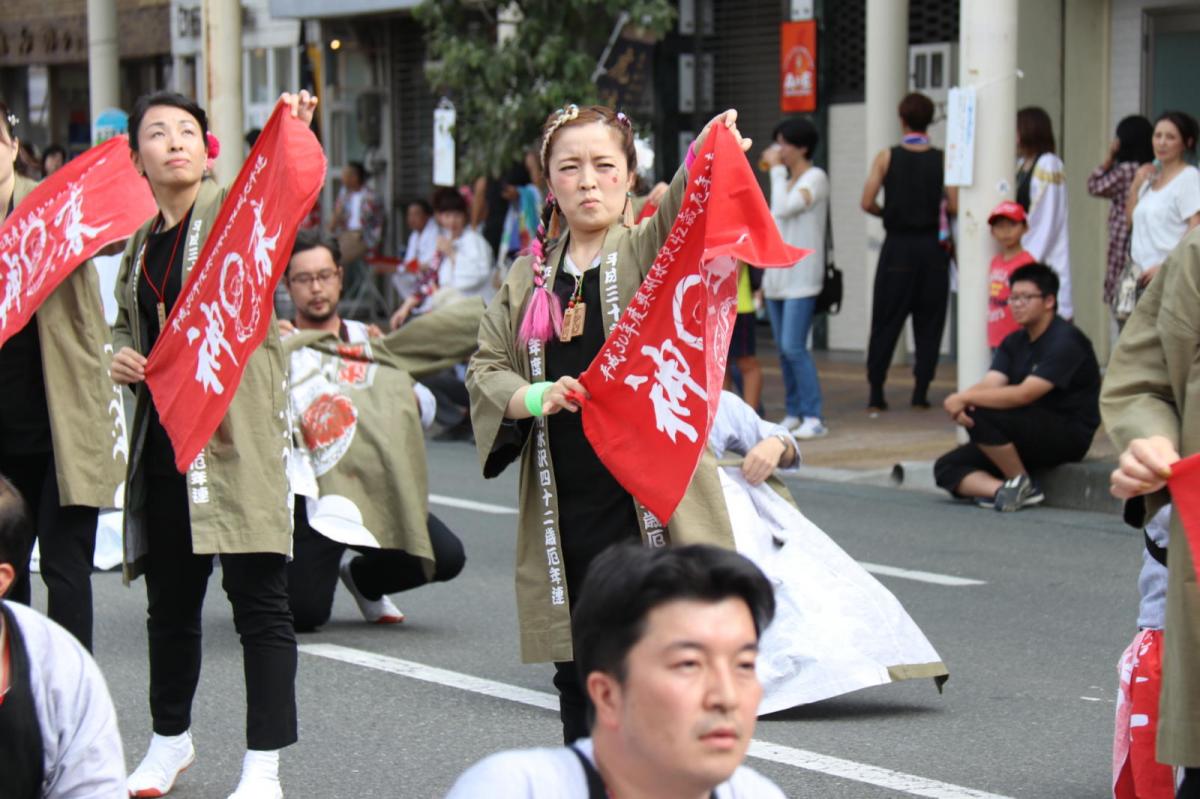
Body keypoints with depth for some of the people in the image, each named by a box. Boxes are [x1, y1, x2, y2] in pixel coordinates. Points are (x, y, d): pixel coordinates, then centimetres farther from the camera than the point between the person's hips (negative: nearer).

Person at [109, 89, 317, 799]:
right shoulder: (140, 242, 15)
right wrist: (121, 355, 7)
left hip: (238, 435, -6)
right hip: (164, 435, 6)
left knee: (259, 596, -6)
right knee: (170, 596, 15)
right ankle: (171, 739, 33)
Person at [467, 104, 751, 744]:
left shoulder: (650, 251, 0)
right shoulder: (530, 275, 13)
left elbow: (685, 215, -22)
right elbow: (484, 368, 13)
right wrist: (532, 397, -9)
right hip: (563, 511, 4)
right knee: (578, 679, 12)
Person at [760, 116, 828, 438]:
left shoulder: (815, 178, -6)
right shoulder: (785, 180, 19)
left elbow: (785, 208, -21)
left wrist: (776, 169, -10)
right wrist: (764, 281, 20)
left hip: (801, 277, -8)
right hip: (777, 276, 8)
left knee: (794, 347, -15)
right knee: (784, 349, 8)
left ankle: (813, 417, -13)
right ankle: (793, 413, 14)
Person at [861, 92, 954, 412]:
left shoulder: (887, 158, -3)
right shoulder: (942, 160, -3)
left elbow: (867, 202, -8)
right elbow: (954, 206, -8)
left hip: (897, 245, 0)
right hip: (932, 246, 0)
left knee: (886, 321, 6)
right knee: (929, 320, 8)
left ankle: (876, 392, 2)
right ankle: (921, 391, 5)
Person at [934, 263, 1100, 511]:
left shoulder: (1065, 341, -16)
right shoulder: (1014, 342, 10)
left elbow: (1024, 394, -26)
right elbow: (988, 385, -6)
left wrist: (965, 398, -29)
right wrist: (961, 402, -29)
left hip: (1068, 436, -8)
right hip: (1033, 435, 8)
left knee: (980, 415, -28)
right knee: (947, 467, -6)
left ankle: (1022, 485, -13)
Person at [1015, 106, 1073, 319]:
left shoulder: (1048, 165, -8)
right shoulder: (1022, 165, 16)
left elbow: (1046, 222, -12)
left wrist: (1027, 257, -12)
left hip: (1045, 256, -8)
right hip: (1025, 252, 8)